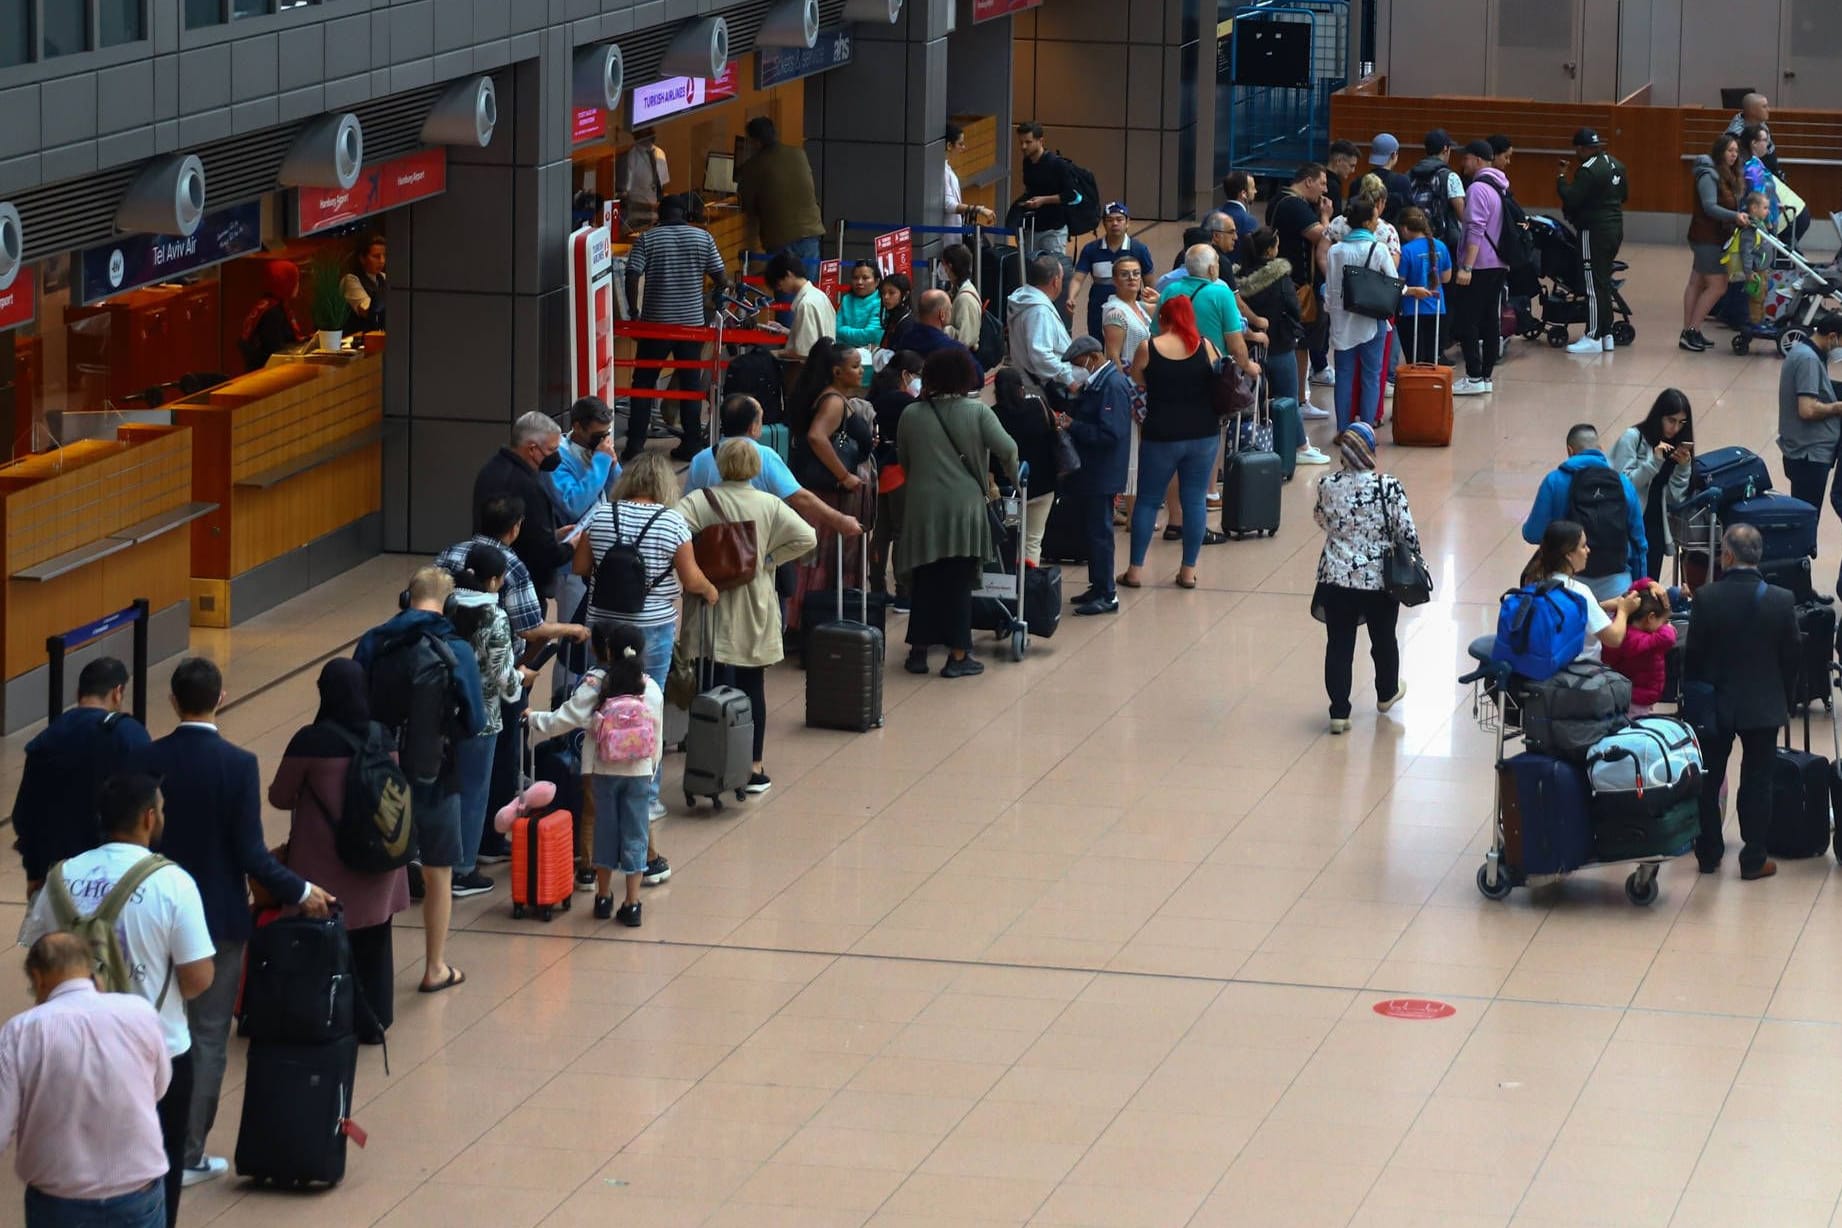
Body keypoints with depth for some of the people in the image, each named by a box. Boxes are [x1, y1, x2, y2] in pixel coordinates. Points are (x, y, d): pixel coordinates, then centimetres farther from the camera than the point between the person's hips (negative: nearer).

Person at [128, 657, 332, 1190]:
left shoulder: (146, 761, -7)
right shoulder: (238, 765, -16)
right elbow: (251, 854, -17)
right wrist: (300, 892, -4)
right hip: (219, 919, -3)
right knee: (208, 1037, 7)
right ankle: (188, 1155, 10)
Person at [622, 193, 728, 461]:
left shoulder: (646, 239, -5)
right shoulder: (703, 238, -1)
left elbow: (632, 277, -13)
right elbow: (722, 278, -1)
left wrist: (634, 311, -2)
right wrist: (716, 295, 21)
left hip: (656, 321, -1)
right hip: (693, 321, 1)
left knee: (644, 382, 7)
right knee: (691, 383, 10)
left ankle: (634, 445, 4)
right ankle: (692, 444, 11)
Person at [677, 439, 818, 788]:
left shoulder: (701, 501, -9)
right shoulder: (769, 505, -3)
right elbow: (806, 538, -8)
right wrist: (769, 558, 0)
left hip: (713, 606, -2)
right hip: (755, 607, 2)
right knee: (753, 688, 12)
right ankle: (754, 768, 18)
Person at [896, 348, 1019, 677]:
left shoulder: (911, 415, 1)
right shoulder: (977, 412, -5)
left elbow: (903, 460, 11)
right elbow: (1007, 449, -12)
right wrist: (1012, 478, 7)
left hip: (923, 509, 2)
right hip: (963, 507, -2)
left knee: (925, 580, 11)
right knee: (959, 582, 3)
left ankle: (919, 650, 14)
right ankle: (957, 656, 4)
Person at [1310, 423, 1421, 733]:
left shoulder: (1328, 486, -9)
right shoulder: (1389, 488, -18)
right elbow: (1407, 535, -13)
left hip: (1336, 578, 1)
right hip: (1380, 580, -1)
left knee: (1339, 645, 8)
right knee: (1383, 638, 22)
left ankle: (1339, 712, 8)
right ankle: (1387, 692, 44)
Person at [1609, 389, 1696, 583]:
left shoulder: (1676, 448, 10)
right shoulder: (1633, 438, -5)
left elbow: (1676, 500, 7)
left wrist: (1683, 467, -6)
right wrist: (1654, 462, -21)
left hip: (1655, 530, 5)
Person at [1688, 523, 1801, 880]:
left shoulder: (1706, 598, -15)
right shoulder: (1782, 601, -12)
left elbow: (1693, 654, -8)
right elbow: (1793, 658, -4)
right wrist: (1781, 695, 12)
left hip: (1715, 703, 0)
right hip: (1764, 704, 0)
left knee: (1708, 781, 15)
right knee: (1757, 782, 8)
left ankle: (1708, 854, 22)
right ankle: (1754, 859, 9)